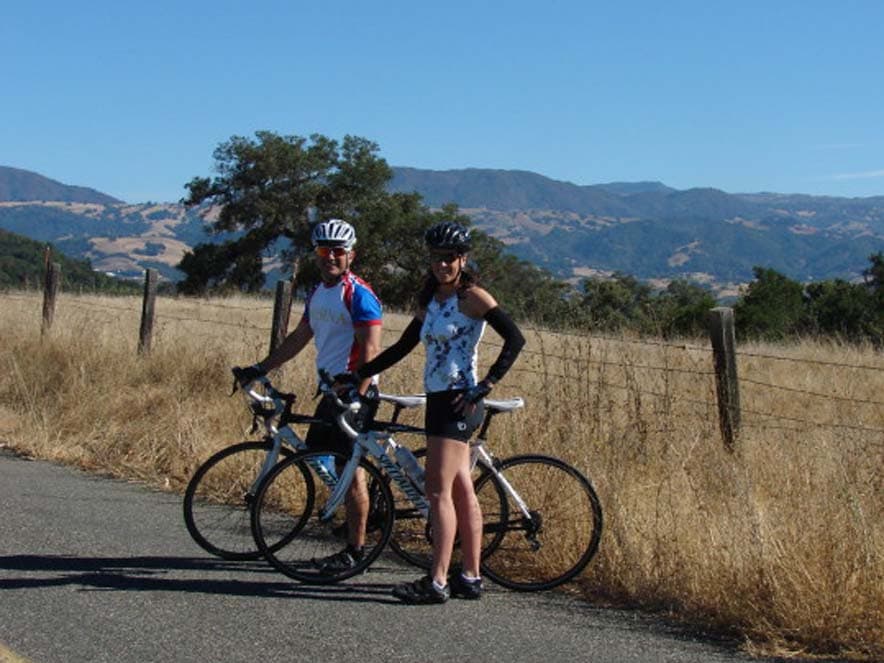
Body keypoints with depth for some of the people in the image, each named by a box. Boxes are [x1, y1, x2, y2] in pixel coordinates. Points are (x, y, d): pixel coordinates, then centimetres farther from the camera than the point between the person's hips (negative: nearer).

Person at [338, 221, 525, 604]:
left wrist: (484, 385, -17)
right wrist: (358, 376, 15)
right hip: (438, 400, 8)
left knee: (439, 490, -10)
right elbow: (402, 347, 21)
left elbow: (514, 340, -15)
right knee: (462, 491, 10)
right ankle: (471, 578, 15)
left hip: (458, 402, -8)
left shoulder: (472, 297, -8)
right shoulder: (431, 302, 16)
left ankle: (437, 582, -8)